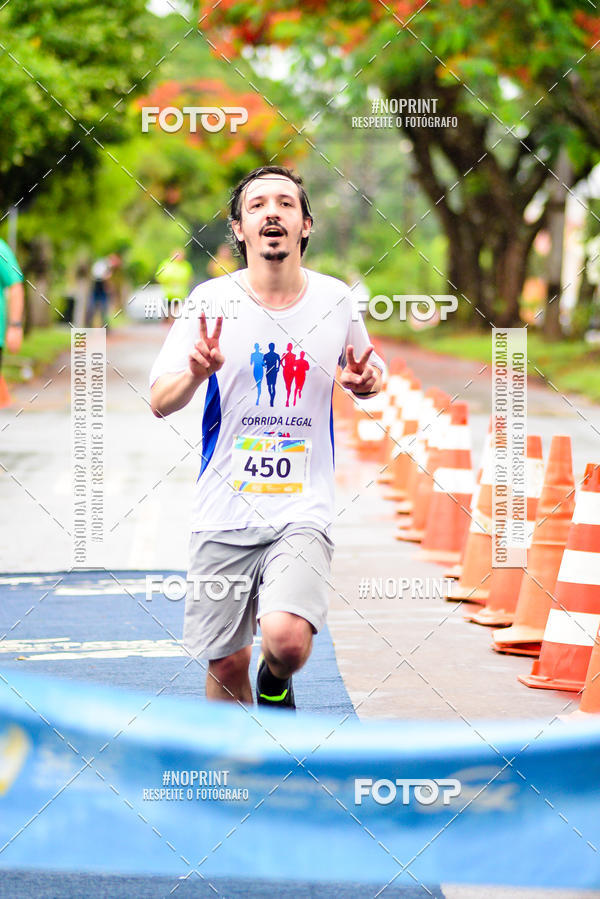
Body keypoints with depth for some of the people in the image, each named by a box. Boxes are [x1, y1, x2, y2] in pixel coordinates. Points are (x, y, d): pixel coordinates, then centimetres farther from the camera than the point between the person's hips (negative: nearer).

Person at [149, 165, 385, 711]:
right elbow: (159, 402, -3)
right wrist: (197, 372, -25)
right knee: (226, 663, 6)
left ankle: (276, 684, 14)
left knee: (287, 640, -22)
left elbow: (365, 370, 19)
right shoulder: (210, 301, -4)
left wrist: (368, 380, -5)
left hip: (304, 510, 0)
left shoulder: (336, 298, 0)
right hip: (224, 514, 1)